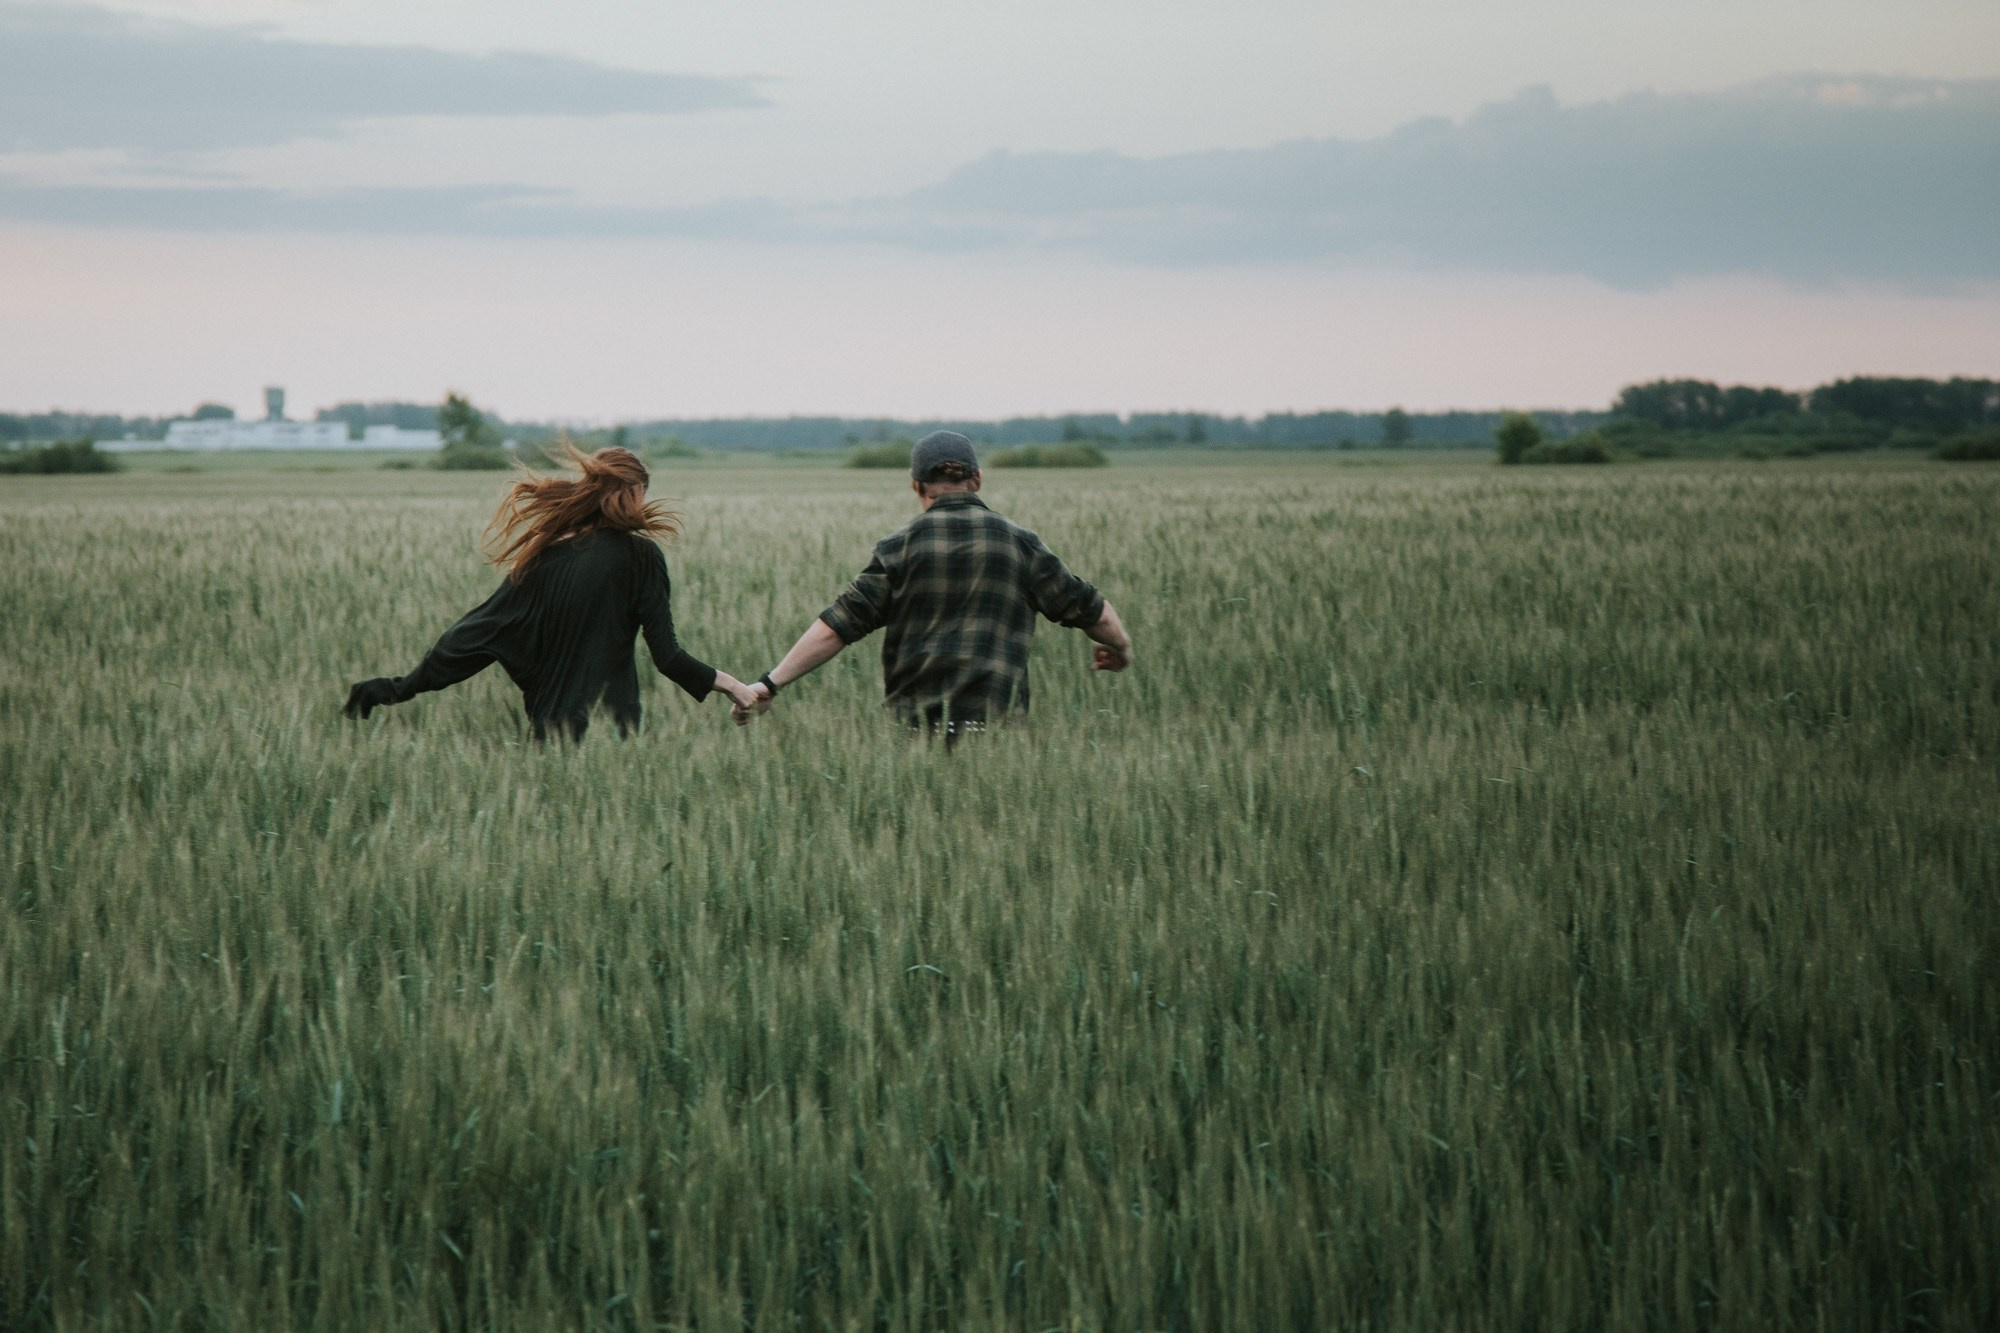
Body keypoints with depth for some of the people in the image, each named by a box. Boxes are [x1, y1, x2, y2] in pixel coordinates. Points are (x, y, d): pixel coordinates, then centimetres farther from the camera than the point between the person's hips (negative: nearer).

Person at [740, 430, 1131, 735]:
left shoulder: (901, 547, 3)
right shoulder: (1018, 543, 7)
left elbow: (839, 624, -3)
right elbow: (1090, 610, 15)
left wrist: (771, 683, 0)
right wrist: (1122, 647, 36)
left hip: (916, 721, 0)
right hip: (994, 724, 0)